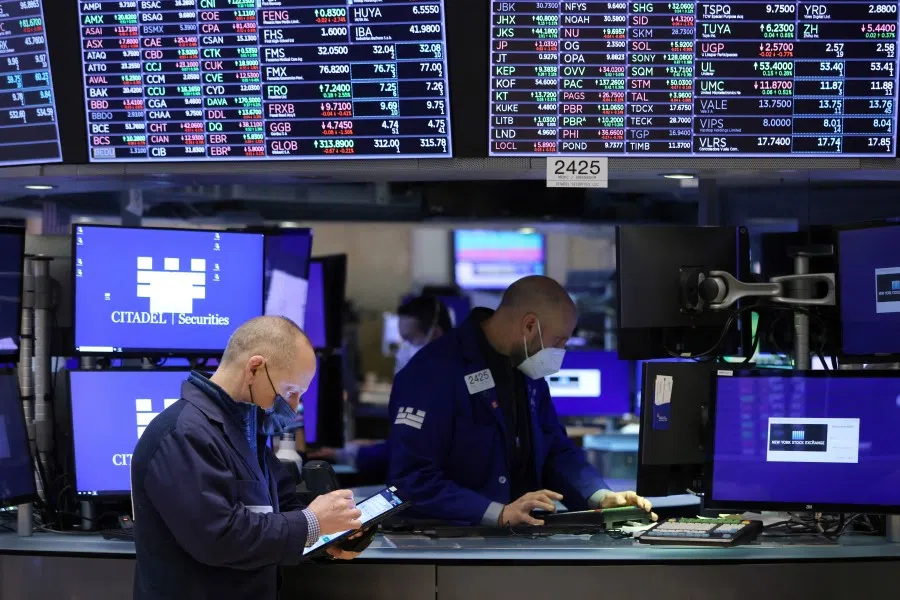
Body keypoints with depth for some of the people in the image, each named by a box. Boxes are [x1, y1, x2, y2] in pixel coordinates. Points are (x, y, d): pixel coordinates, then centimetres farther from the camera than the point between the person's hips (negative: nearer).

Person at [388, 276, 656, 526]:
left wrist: (600, 497, 0)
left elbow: (556, 450, 18)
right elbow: (411, 479, -21)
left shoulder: (527, 370, 11)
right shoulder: (434, 372, -16)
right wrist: (499, 514, -27)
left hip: (521, 534, 8)